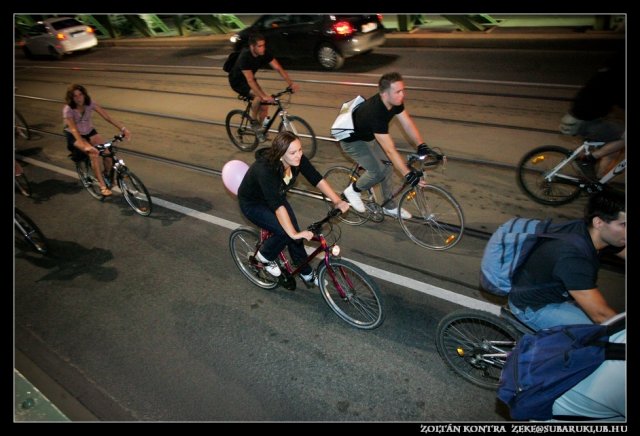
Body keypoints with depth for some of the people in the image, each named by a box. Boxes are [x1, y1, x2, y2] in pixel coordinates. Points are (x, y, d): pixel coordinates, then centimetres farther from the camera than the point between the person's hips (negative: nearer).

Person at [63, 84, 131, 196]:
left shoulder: (90, 103, -15)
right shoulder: (68, 109, -24)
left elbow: (107, 116, -20)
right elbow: (74, 129, -34)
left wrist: (122, 128, -33)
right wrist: (85, 145, -49)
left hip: (89, 132, 4)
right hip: (74, 136, -4)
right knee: (94, 153, -31)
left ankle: (108, 177, 8)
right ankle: (102, 186, -24)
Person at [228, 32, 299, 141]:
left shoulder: (264, 54, -17)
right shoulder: (245, 57, -34)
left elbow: (278, 68, -21)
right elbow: (250, 80, -42)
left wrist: (290, 83, -35)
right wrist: (264, 96, -52)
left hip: (249, 79, 6)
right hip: (237, 81, -6)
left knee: (264, 107, -4)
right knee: (258, 96, -32)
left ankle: (259, 128, 19)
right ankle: (253, 121, -9)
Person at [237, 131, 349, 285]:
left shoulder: (297, 160, -22)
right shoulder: (265, 169, -40)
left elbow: (317, 179, -20)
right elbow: (277, 205, -46)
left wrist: (337, 201, -31)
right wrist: (294, 234, -50)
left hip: (276, 196, 6)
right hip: (252, 204, -6)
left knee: (293, 231, -2)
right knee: (285, 232, -23)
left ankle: (306, 273, 17)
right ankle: (265, 256, 7)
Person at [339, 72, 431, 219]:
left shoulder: (395, 101, -18)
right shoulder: (375, 112, -41)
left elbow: (408, 124, -14)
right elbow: (390, 150, -42)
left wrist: (422, 146, -28)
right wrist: (408, 174, -42)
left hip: (368, 135, 8)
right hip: (352, 140, -8)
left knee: (387, 167, 7)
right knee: (378, 171, -17)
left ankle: (390, 207, 22)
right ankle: (353, 191, 10)